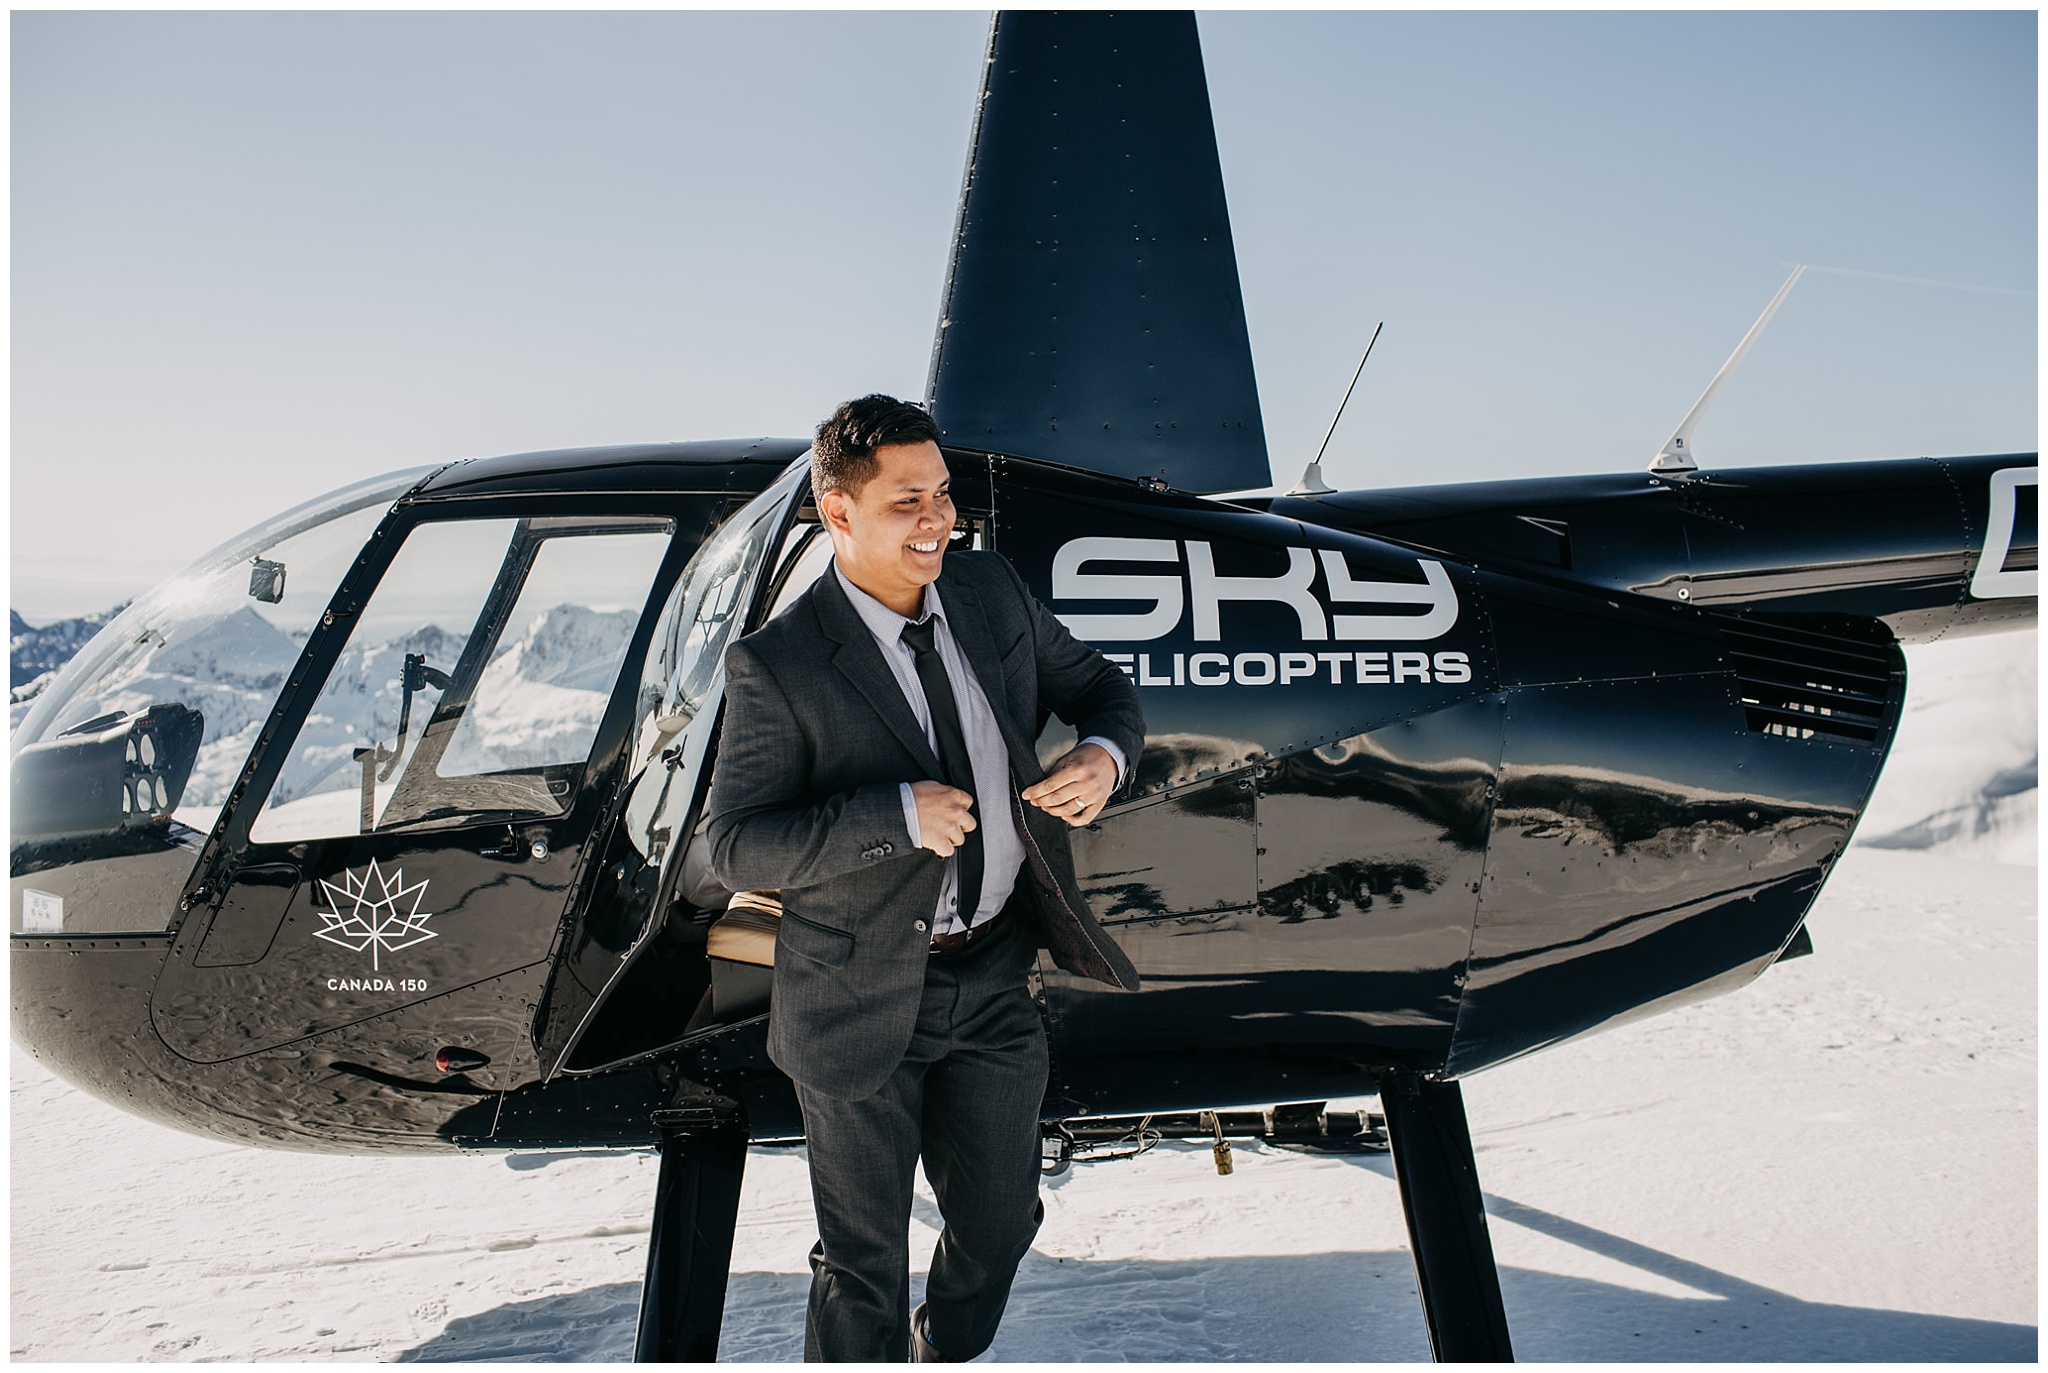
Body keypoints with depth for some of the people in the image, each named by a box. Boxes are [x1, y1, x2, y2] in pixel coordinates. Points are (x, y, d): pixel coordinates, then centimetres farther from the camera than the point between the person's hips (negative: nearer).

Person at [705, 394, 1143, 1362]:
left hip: (995, 980, 5)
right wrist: (898, 814, -29)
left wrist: (1104, 755, -12)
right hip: (862, 999, -5)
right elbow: (735, 846, -18)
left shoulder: (992, 593, -2)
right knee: (863, 1259, 13)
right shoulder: (777, 666, -18)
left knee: (1000, 1220, 22)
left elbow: (1097, 685, 11)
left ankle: (947, 1355, 53)